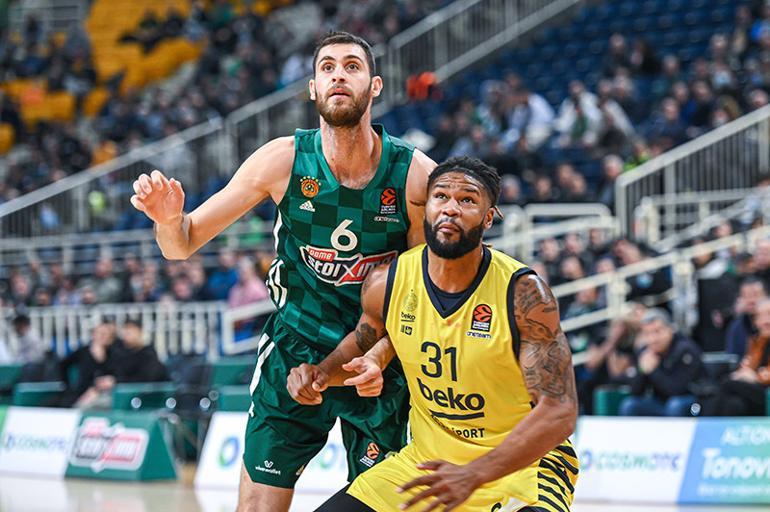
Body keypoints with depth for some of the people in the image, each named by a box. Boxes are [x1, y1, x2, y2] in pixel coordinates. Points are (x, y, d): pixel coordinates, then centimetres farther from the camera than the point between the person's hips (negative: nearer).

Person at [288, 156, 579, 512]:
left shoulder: (522, 292, -18)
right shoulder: (387, 283, -5)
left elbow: (560, 411, -23)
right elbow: (362, 341, 20)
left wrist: (473, 475, -34)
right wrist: (322, 373, -2)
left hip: (522, 465, -5)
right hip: (428, 461, 5)